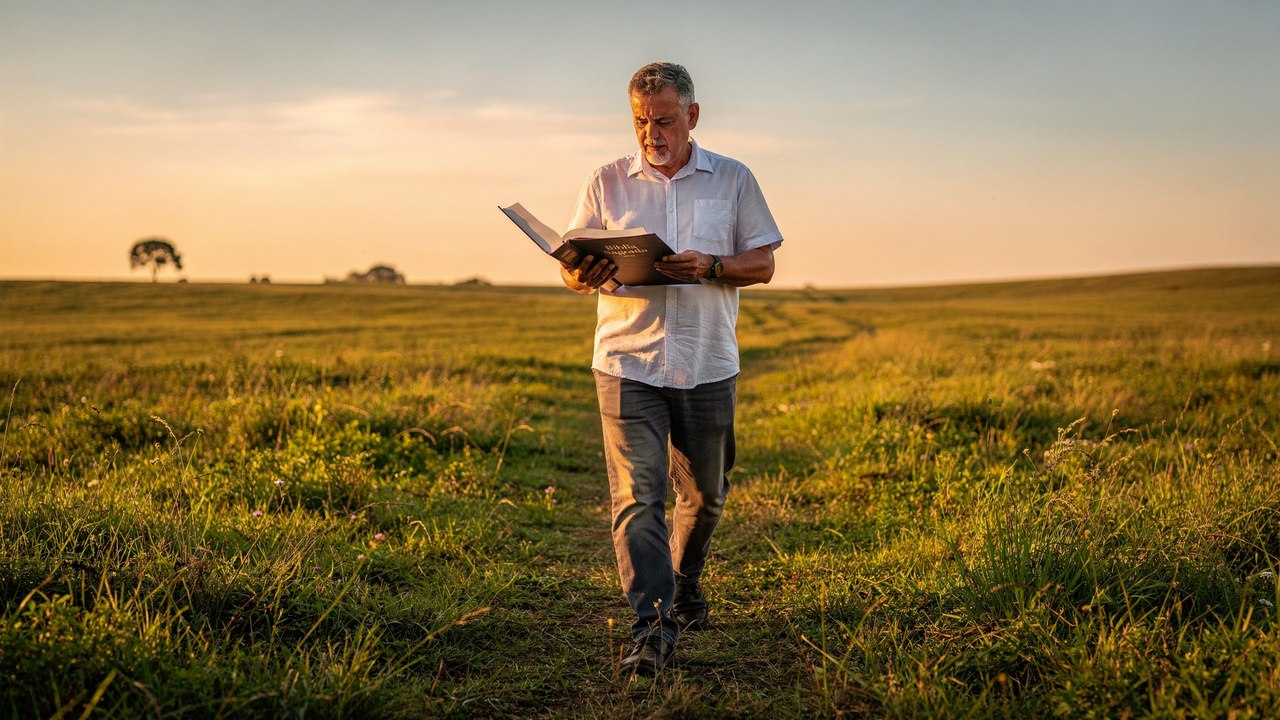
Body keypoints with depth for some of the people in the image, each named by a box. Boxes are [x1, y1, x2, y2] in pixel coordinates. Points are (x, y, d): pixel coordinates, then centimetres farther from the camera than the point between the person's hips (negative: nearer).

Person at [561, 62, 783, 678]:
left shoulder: (733, 180, 8)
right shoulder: (606, 183, 7)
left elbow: (763, 264, 6)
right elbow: (572, 271, 8)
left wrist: (710, 268, -14)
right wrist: (584, 276, -16)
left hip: (708, 366, 1)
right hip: (628, 364, -1)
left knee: (704, 494, 13)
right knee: (637, 497, -11)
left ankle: (685, 582, 39)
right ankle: (651, 626, -12)